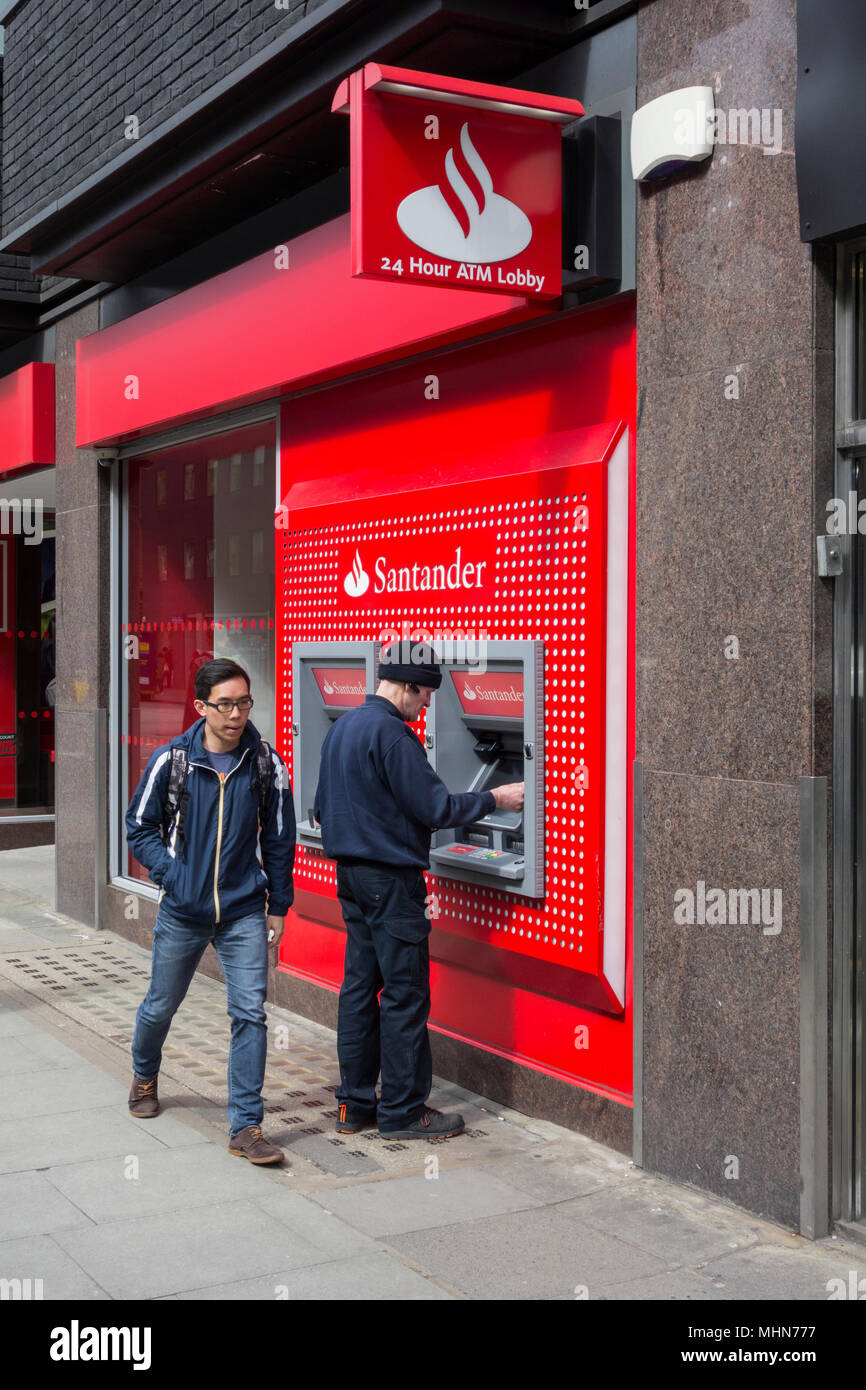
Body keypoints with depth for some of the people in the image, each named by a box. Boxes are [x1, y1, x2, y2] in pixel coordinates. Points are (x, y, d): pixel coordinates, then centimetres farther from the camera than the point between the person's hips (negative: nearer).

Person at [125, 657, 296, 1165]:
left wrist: (278, 906, 6)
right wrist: (172, 872, -9)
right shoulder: (171, 760, -7)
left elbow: (279, 840, 6)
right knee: (160, 1006, 16)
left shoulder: (267, 764, -4)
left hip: (245, 913, 0)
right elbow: (140, 828, 4)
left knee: (250, 1013, -9)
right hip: (182, 912, 0)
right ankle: (144, 1077, 47)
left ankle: (246, 1127, 0)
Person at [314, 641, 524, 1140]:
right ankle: (402, 1111, 6)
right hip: (391, 878, -10)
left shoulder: (343, 726, 12)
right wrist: (496, 799, -8)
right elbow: (435, 807, -18)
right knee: (405, 994, -1)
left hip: (351, 873, 10)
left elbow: (323, 808, 19)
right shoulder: (392, 734, -18)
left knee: (360, 985, 13)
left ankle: (355, 1104, 19)